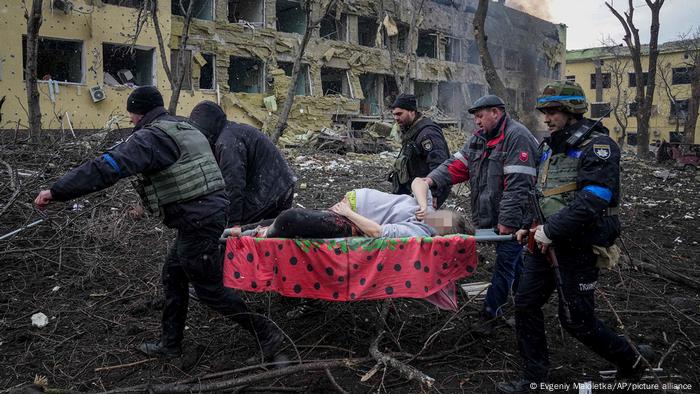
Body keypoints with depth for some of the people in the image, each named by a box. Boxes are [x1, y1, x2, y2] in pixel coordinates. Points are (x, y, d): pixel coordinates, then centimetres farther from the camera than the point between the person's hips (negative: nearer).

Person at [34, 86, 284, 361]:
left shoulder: (151, 137, -13)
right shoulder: (186, 130, 17)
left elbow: (108, 166, -23)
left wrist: (56, 191, -21)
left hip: (198, 222, -10)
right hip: (213, 211, 10)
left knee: (209, 289, 2)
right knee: (173, 275, 19)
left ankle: (266, 334, 10)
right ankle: (170, 344, 30)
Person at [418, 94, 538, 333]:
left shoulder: (517, 137, -16)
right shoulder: (479, 138, 12)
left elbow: (517, 184, -23)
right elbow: (457, 165, 5)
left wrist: (508, 221, -24)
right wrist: (433, 179, -12)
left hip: (512, 218, -8)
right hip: (493, 215, 9)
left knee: (505, 263, -1)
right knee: (514, 262, 19)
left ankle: (490, 314, 7)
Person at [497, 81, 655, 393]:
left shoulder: (598, 146, -14)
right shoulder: (549, 146, 12)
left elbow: (593, 200, -25)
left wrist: (551, 230, -24)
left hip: (578, 246, -8)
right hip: (546, 241, 8)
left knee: (576, 319, 1)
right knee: (526, 304, 6)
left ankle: (631, 359, 27)